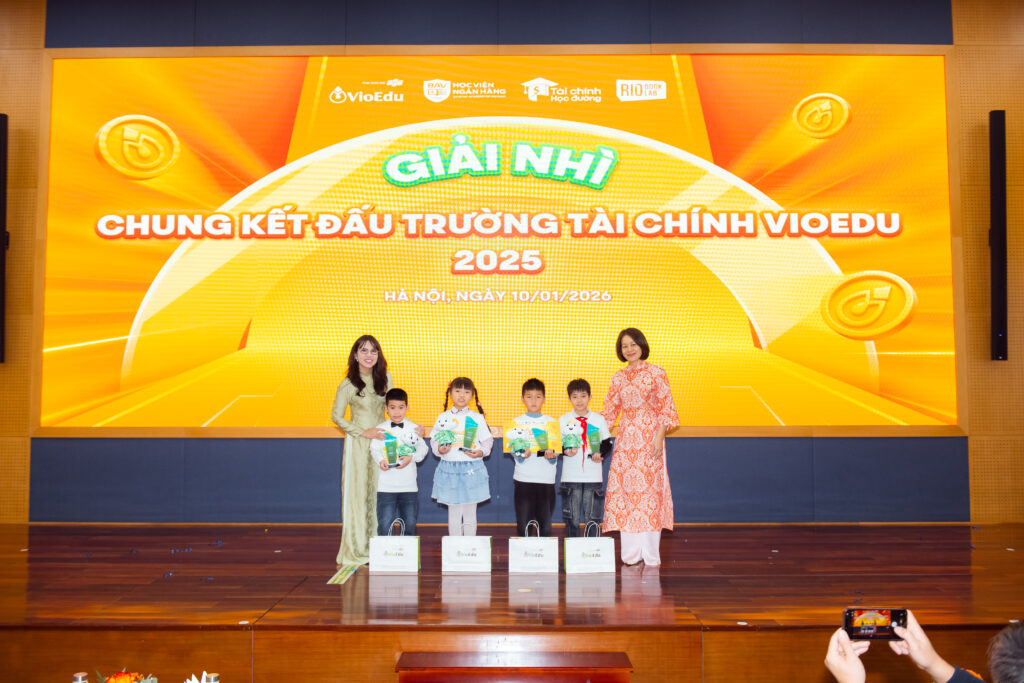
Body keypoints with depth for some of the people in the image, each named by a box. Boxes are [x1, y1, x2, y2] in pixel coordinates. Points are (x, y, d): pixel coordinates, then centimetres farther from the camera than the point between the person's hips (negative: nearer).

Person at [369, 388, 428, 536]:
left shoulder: (413, 428, 3)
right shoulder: (381, 428, 1)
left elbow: (423, 448, 5)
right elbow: (374, 449, -1)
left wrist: (412, 457, -14)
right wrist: (380, 461, -21)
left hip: (409, 484, 1)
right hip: (386, 484, -1)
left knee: (410, 523, 10)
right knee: (385, 523, -3)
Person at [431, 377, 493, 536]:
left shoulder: (477, 418, 2)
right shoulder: (443, 418, 4)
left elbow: (488, 440, 4)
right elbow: (434, 440, 7)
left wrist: (481, 452, -14)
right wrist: (439, 449, -13)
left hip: (472, 469, 0)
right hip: (449, 468, 1)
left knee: (470, 514, 7)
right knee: (454, 513, 8)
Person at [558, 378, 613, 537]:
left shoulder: (598, 419, 6)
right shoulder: (563, 420, 4)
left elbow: (607, 443, 9)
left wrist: (600, 454, -11)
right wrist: (565, 451, -16)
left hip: (594, 476, 1)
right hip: (570, 476, 0)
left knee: (592, 518, 4)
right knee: (572, 518, 3)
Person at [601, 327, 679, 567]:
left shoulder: (656, 373, 0)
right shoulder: (619, 377, 12)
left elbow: (666, 409, -3)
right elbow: (609, 412, 14)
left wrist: (659, 438, -11)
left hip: (649, 439, -4)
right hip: (625, 439, 4)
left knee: (649, 490, -4)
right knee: (624, 489, 1)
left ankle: (650, 556, 3)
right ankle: (631, 554, 9)